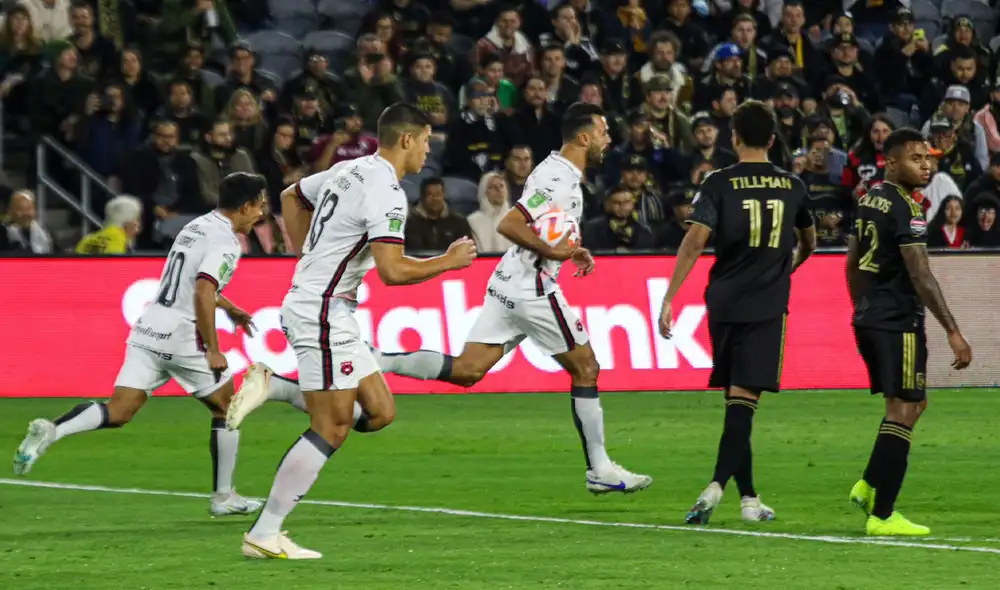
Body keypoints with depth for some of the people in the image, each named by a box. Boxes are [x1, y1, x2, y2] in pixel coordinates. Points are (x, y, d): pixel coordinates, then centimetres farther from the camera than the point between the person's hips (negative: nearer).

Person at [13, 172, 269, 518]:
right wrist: (213, 349, -19)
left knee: (118, 412, 1)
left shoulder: (196, 227, 18)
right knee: (227, 409, 12)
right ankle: (224, 497, 17)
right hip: (182, 337, -7)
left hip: (148, 330, 7)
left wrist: (228, 308, 47)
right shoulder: (225, 241, -11)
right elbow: (202, 295, -23)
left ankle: (51, 431, -23)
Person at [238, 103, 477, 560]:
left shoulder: (348, 171, 12)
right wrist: (449, 261, -9)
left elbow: (291, 195, 28)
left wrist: (308, 258, 28)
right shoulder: (386, 193, -17)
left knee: (380, 411, 8)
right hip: (321, 312, -10)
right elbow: (393, 270, -24)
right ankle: (263, 535, -6)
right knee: (332, 427, -8)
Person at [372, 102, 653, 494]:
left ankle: (372, 360, -8)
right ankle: (600, 471, 8)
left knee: (466, 370, 2)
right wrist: (552, 251, -20)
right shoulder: (559, 179, -17)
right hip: (532, 290, -9)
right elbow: (508, 225, -24)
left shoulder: (558, 171, 15)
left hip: (508, 285, 9)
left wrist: (569, 251, 17)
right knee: (586, 369, 2)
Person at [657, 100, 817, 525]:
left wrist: (669, 298, -14)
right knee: (743, 401, -7)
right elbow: (808, 243, 24)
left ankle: (748, 497, 16)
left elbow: (695, 240, -14)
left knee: (736, 401, 12)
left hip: (725, 302, 0)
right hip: (768, 306, 0)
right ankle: (716, 487, -25)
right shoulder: (793, 187, 7)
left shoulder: (719, 184, -2)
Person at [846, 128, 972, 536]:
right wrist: (952, 332, -20)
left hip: (869, 319, 9)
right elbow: (920, 276, -20)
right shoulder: (906, 208, -16)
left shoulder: (868, 200, 12)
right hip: (899, 322, -9)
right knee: (903, 411, -4)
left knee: (913, 405, 20)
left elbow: (852, 264, 21)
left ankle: (869, 486, 14)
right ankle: (881, 516, -5)